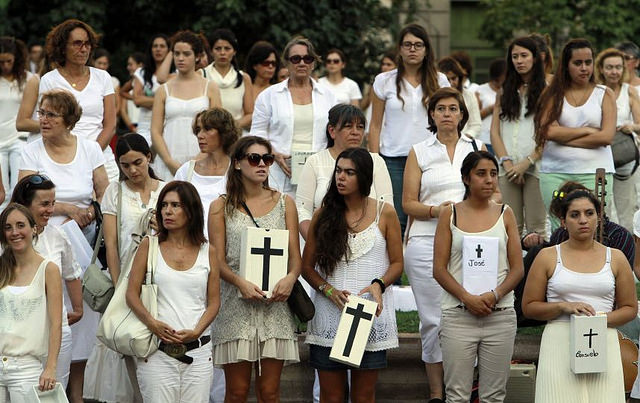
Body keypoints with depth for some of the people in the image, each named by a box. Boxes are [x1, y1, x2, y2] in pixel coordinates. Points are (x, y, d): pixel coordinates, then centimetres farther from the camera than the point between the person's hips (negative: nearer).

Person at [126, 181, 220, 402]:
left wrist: (196, 331, -10)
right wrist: (152, 323, -14)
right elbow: (132, 294, 2)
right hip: (157, 351, -1)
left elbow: (214, 301, 7)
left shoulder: (207, 252, 9)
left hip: (198, 349, 1)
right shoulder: (149, 246, 7)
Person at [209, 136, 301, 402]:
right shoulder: (221, 207, 7)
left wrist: (290, 278, -15)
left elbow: (295, 256, 7)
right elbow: (218, 261, 0)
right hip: (236, 305, -1)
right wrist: (241, 283, -19)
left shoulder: (284, 203, 13)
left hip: (275, 305, 2)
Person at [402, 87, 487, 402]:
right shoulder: (419, 152, 10)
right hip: (427, 243, -1)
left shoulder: (477, 148, 14)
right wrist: (435, 210, -12)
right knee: (434, 320, -3)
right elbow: (408, 203, 7)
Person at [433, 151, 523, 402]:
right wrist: (468, 298, -14)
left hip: (500, 314, 1)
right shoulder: (450, 215, 5)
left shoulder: (505, 214, 9)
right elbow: (439, 269, 0)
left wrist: (494, 295, -12)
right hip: (458, 315, -1)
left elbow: (517, 269, 6)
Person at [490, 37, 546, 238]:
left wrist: (527, 162, -12)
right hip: (507, 169, 3)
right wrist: (507, 163, -4)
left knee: (536, 227, -6)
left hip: (535, 166, -3)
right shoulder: (505, 92, 16)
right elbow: (495, 131, 10)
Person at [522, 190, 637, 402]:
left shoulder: (615, 258, 10)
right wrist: (563, 307, -11)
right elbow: (529, 307, 6)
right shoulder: (548, 257, 6)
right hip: (559, 344, -1)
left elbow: (630, 308, 11)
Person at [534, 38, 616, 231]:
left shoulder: (605, 95, 8)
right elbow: (549, 130, -7)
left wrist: (565, 138, -5)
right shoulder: (552, 94, 9)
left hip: (595, 172, 0)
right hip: (555, 172, 1)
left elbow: (606, 137, -4)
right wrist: (587, 130, -5)